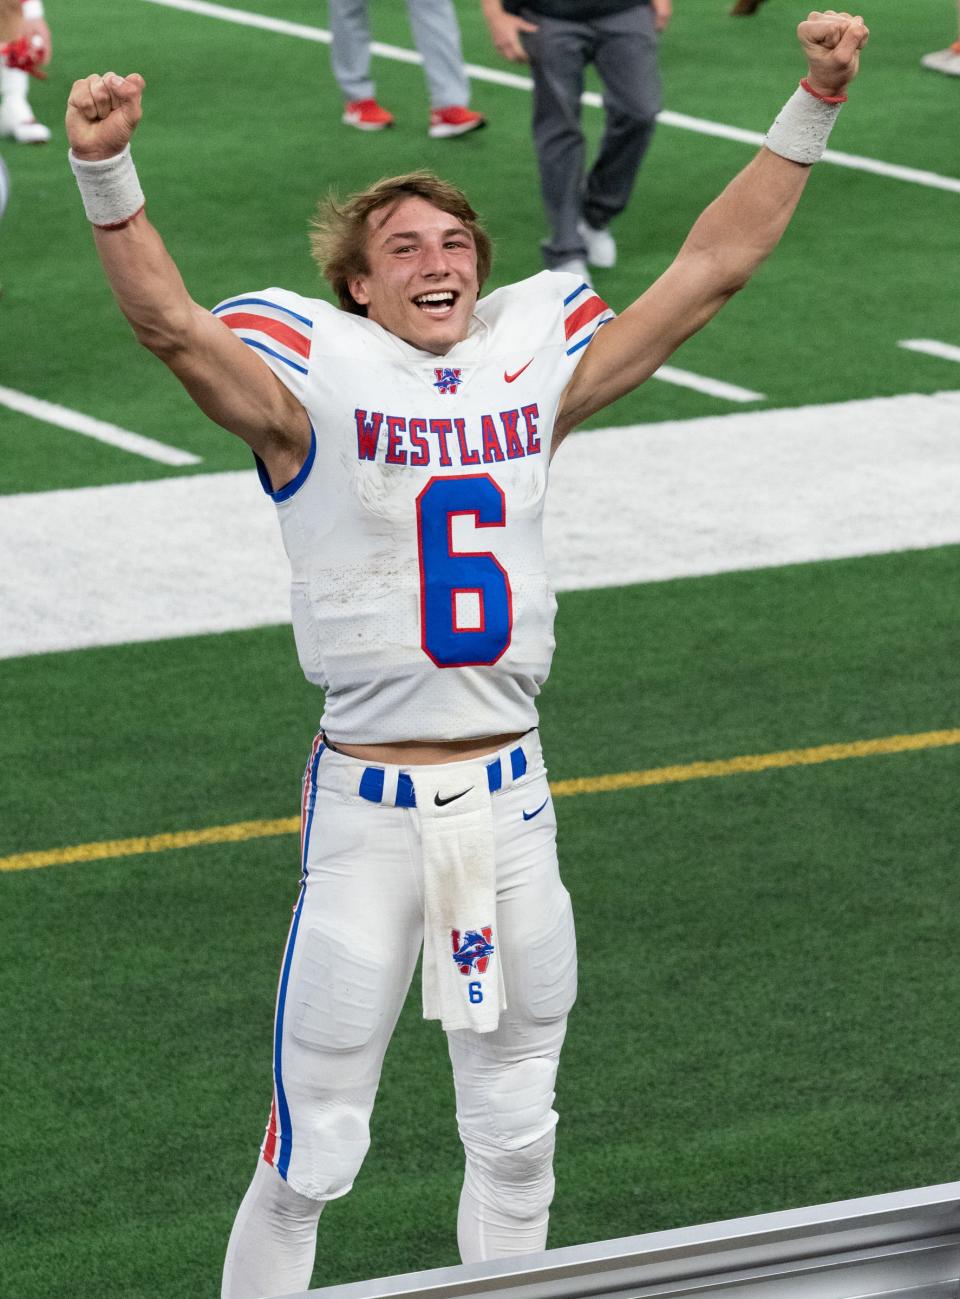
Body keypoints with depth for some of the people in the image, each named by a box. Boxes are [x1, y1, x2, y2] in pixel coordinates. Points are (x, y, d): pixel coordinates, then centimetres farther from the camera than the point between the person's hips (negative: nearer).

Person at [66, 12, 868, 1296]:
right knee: (313, 1155, -2)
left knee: (516, 1138, 15)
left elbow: (712, 268, 7)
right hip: (370, 804, -4)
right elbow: (169, 322, -24)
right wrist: (108, 172, -40)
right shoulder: (315, 389, -7)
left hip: (511, 796, 5)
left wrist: (811, 108, 0)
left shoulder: (532, 368, 5)